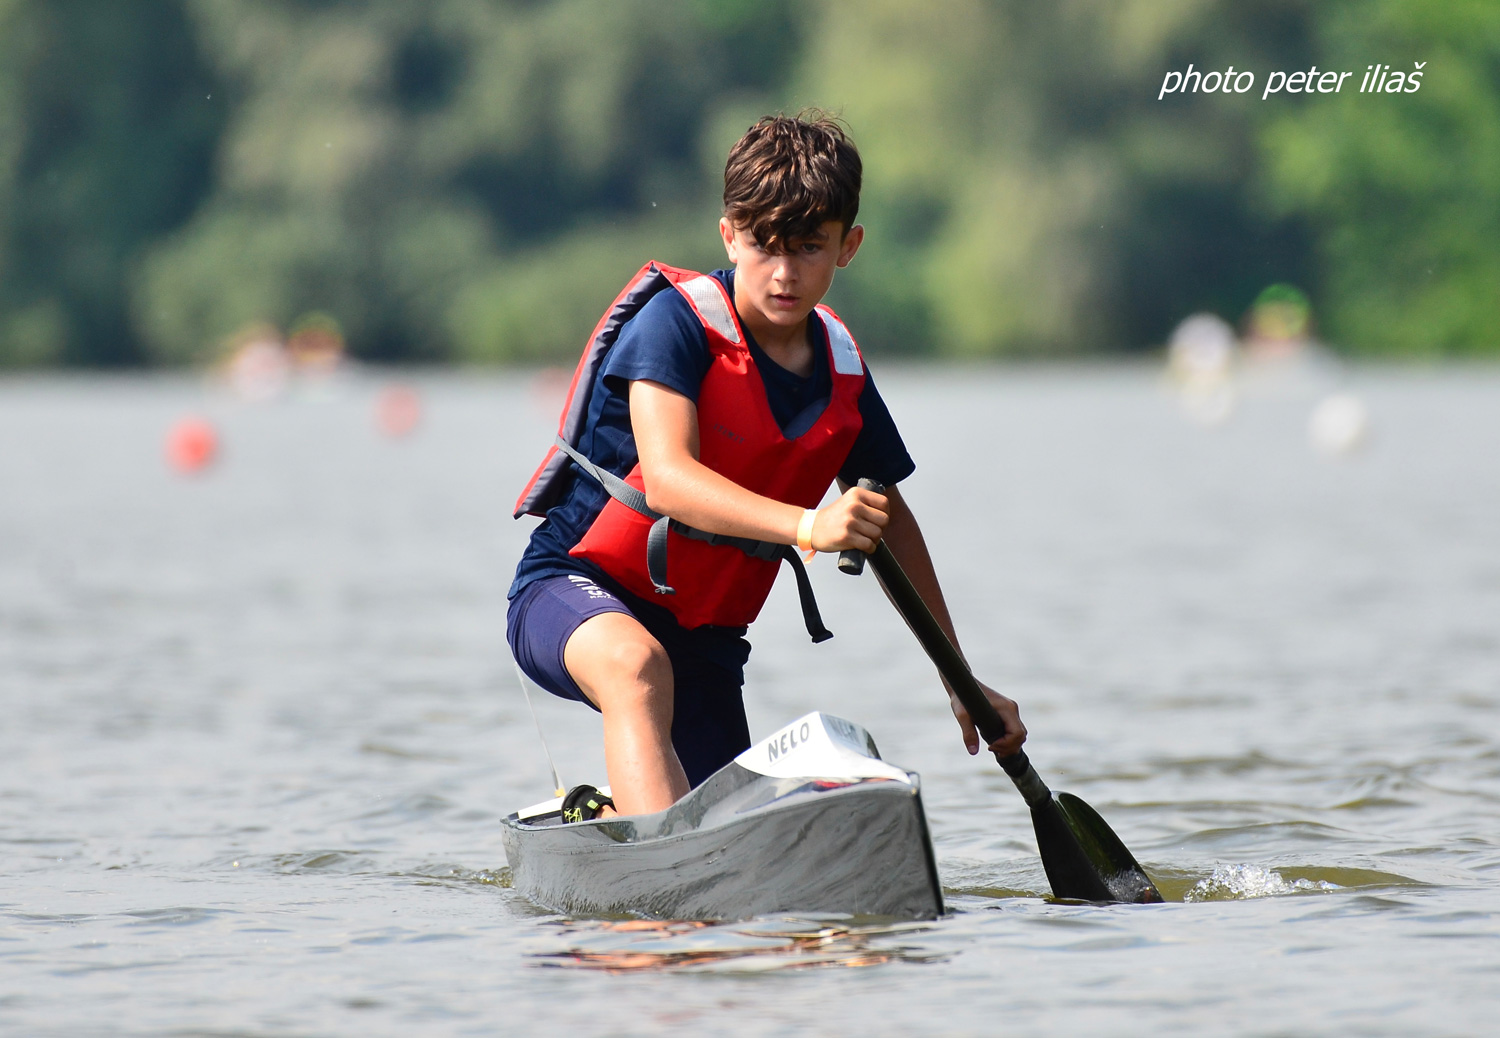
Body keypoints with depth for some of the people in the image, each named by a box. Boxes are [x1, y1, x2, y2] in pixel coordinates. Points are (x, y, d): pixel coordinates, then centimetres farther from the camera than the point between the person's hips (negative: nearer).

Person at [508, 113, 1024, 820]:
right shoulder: (676, 322, -17)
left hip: (703, 635, 7)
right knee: (637, 665, -40)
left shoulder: (842, 371, 1)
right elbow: (667, 479, -32)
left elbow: (890, 525, 15)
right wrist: (804, 525, -47)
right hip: (572, 593, -6)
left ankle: (604, 818, 31)